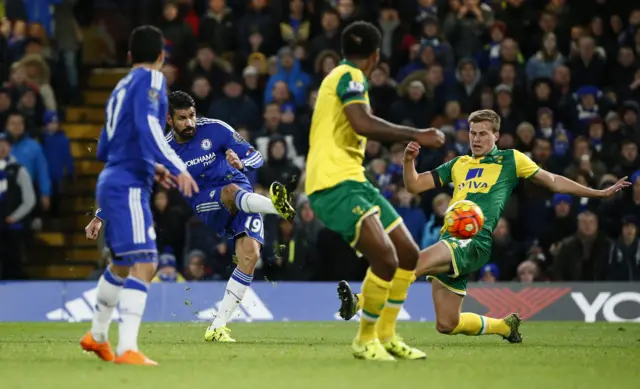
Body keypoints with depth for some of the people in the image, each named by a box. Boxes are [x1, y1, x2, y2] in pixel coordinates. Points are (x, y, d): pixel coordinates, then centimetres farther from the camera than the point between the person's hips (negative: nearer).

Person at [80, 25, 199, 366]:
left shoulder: (122, 88, 19)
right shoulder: (150, 79, -5)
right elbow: (148, 127, -23)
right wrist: (176, 168, -30)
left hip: (111, 183, 9)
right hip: (129, 187, -9)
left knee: (122, 263, 26)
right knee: (144, 265, -17)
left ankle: (97, 335, 41)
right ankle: (127, 349, -29)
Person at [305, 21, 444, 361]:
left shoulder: (343, 76, 20)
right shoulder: (349, 76, -10)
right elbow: (363, 124, -26)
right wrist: (416, 135, -23)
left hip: (352, 180, 10)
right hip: (334, 183, -10)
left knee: (409, 254, 10)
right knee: (385, 257, -23)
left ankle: (386, 335, 21)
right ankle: (365, 340, -7)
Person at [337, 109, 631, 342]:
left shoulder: (510, 160, 13)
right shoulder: (458, 165, 25)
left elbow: (554, 182, 19)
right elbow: (414, 185, 24)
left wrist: (600, 193, 18)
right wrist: (408, 160, 3)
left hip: (474, 243, -6)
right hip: (449, 243, 7)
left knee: (416, 263, -32)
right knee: (447, 324, 4)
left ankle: (362, 302, -45)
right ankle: (505, 326, 27)